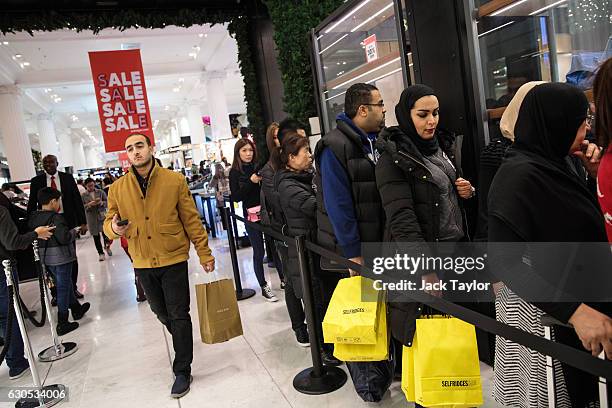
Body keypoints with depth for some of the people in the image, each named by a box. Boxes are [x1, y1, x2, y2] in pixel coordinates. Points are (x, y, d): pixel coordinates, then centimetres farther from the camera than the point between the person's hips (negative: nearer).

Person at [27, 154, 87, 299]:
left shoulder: (67, 178, 2)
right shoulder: (36, 181, 3)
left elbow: (77, 200, 2)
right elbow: (32, 205, 6)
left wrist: (83, 222, -3)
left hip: (68, 221, 0)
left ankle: (73, 288, 21)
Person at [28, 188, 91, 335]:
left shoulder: (33, 217, 2)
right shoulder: (56, 218, -20)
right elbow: (64, 237, -27)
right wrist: (74, 231, -9)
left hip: (45, 257, 8)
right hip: (60, 256, -8)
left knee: (64, 284, 23)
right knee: (63, 287, 2)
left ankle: (76, 309, 39)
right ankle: (62, 324, 7)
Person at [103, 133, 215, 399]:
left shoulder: (175, 180, -6)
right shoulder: (117, 189, 0)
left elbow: (191, 219, -3)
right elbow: (108, 222, 7)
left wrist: (204, 253, -2)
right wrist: (114, 228, -18)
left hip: (173, 260, -3)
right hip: (142, 264, 4)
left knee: (179, 315, 2)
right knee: (161, 312, 21)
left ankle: (183, 371, 15)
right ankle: (182, 340, 49)